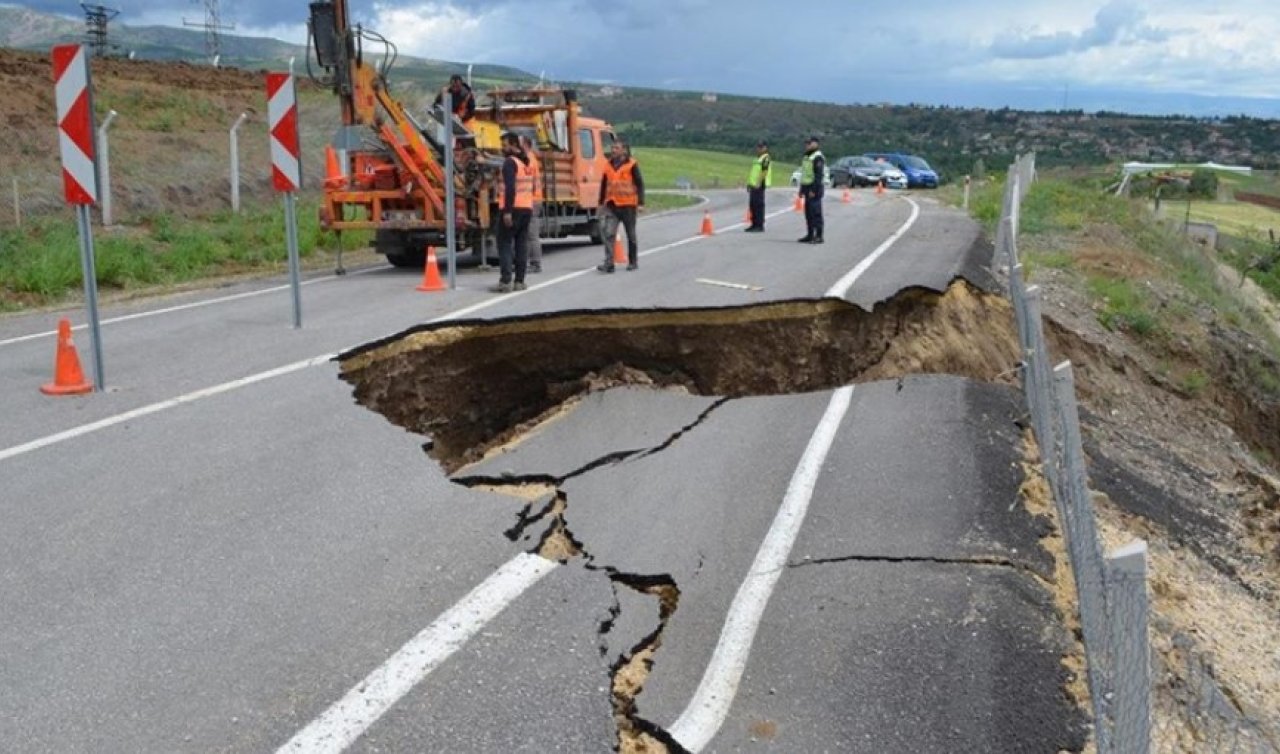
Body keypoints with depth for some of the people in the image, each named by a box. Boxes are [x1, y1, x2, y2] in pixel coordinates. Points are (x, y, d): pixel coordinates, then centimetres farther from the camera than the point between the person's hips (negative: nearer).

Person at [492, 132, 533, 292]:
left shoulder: (510, 162, -10)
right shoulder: (526, 162, 17)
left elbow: (510, 188, -19)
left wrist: (507, 211, -22)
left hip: (513, 209, -8)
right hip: (527, 207, 8)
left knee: (505, 244, -5)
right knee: (521, 244, 8)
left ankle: (506, 281, -12)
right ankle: (519, 281, 8)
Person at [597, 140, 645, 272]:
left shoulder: (631, 165, -4)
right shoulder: (608, 165, 10)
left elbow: (640, 184, -3)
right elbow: (603, 184, 18)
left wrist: (640, 203, -9)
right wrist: (601, 203, 17)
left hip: (628, 205, -3)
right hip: (611, 205, 3)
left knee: (631, 235, 9)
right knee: (608, 233, -11)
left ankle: (633, 262, 22)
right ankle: (609, 263, -13)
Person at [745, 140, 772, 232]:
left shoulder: (766, 159, -9)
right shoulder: (758, 159, 21)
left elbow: (764, 173, -18)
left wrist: (759, 184, -23)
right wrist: (749, 183, 21)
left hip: (759, 186, -10)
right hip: (753, 185, 10)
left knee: (759, 205, -9)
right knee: (752, 205, 11)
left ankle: (760, 226, -7)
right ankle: (754, 224, 17)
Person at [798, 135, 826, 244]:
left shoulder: (817, 157, -12)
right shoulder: (807, 157, 20)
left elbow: (819, 175, -19)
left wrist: (814, 190, -24)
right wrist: (802, 189, 20)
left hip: (814, 190, -10)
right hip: (808, 188, 10)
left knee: (816, 213, -10)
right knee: (808, 213, 11)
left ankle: (819, 236, -8)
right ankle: (810, 235, 18)